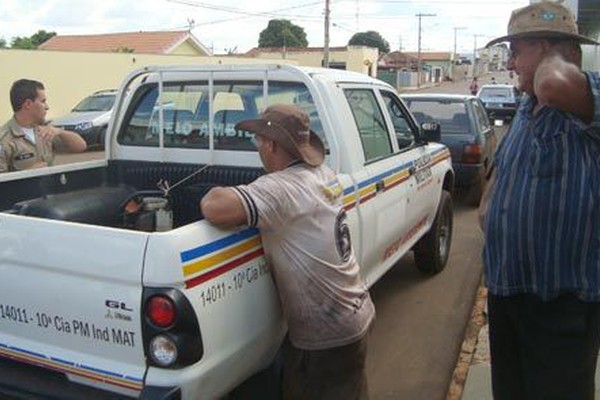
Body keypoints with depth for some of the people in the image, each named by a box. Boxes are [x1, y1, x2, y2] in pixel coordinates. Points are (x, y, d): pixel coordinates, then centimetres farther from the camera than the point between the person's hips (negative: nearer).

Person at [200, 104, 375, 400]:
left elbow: (215, 208, -39)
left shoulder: (280, 188, -26)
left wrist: (214, 194, -15)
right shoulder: (323, 174, 1)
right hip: (354, 316, 8)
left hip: (327, 337, -8)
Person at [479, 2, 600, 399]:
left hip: (564, 297, -8)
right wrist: (488, 202, 6)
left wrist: (554, 55, -17)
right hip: (505, 286, 9)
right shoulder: (525, 109, 12)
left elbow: (553, 84, -40)